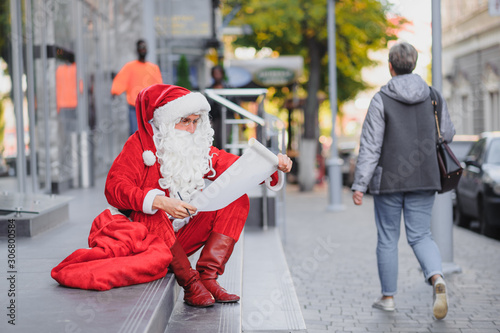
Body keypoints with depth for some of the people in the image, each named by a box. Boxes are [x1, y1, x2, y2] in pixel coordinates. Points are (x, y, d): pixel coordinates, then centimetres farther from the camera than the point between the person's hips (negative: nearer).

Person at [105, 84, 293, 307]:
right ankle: (189, 282, -29)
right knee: (149, 211, -37)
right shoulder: (140, 144, -8)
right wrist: (160, 202, -36)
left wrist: (273, 164, -12)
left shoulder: (198, 146, 9)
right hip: (148, 232, -6)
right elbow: (114, 187, -22)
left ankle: (208, 277, -20)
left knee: (237, 199, -6)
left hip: (184, 237, 6)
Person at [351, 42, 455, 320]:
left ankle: (388, 297, 19)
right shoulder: (433, 97, 1)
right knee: (420, 235, 9)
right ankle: (437, 279, -18)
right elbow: (448, 134, 9)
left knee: (387, 238, 10)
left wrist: (359, 184, -11)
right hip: (425, 180, 3)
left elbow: (370, 146, -13)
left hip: (389, 180, -3)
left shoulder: (381, 100, -10)